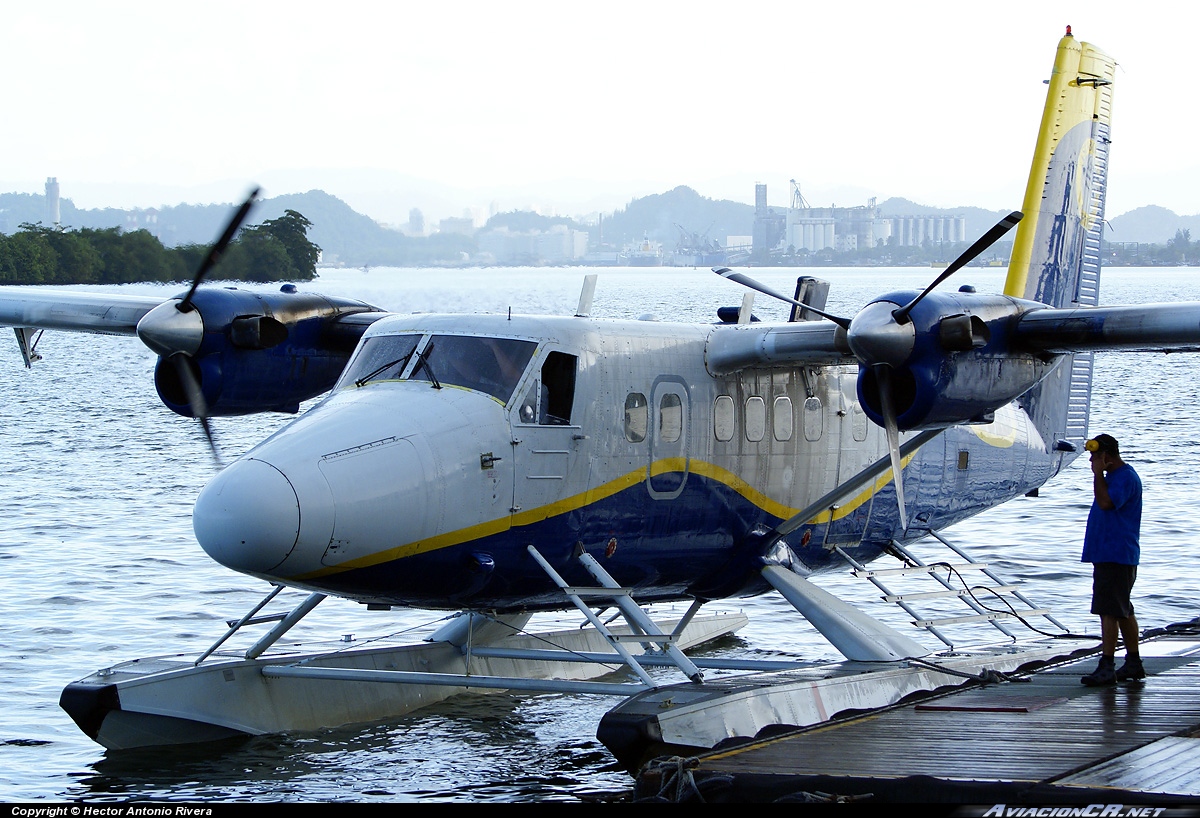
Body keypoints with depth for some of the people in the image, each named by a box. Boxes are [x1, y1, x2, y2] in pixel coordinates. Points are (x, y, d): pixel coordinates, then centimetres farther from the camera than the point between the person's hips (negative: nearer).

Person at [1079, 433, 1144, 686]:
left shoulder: (1126, 478, -15)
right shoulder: (1115, 476, 18)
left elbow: (1106, 502, -28)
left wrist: (1098, 474, -21)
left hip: (1115, 556, -11)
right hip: (1109, 554, 11)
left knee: (1109, 610, -13)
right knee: (1123, 611, 15)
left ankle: (1107, 667, -16)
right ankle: (1133, 663, 22)